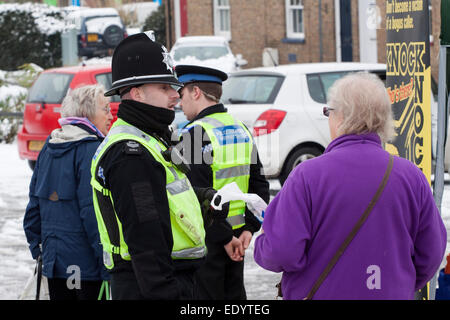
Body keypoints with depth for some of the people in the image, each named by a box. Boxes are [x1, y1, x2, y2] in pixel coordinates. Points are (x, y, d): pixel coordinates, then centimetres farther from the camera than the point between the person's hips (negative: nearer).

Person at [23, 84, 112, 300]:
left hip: (54, 258, 8)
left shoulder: (49, 147, 11)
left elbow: (35, 201, 15)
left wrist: (37, 245, 21)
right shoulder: (91, 149, -14)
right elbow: (92, 210, -19)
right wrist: (107, 258, -16)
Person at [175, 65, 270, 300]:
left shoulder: (194, 133, -16)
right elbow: (259, 186, 10)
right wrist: (249, 228, 5)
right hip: (236, 234, 8)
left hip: (206, 239, -8)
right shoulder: (241, 130, 10)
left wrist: (224, 237, -16)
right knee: (233, 295, 15)